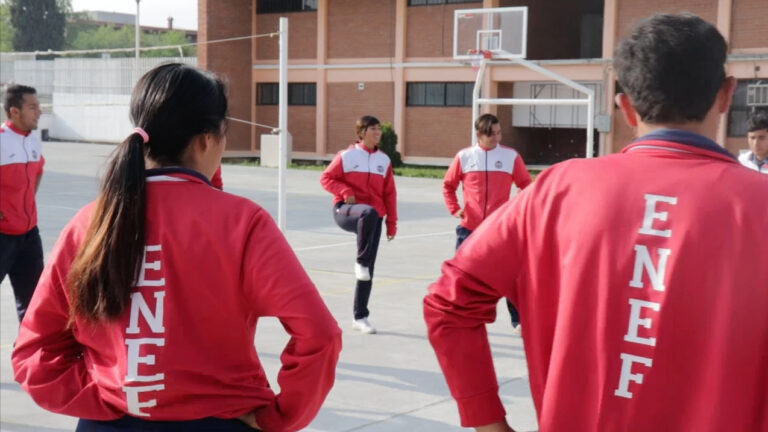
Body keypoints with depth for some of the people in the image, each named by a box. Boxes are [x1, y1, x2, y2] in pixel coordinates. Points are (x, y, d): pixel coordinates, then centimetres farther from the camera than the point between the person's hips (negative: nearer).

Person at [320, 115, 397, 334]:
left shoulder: (384, 160, 11)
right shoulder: (346, 155, 1)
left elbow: (390, 194, 11)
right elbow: (326, 178, 2)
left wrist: (392, 224, 7)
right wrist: (345, 192, -15)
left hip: (373, 218, 4)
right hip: (345, 210, -4)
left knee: (368, 271, 2)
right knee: (369, 213, -41)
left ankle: (360, 317, 14)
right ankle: (361, 263, -25)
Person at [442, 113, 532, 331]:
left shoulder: (511, 156, 1)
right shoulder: (464, 156, 2)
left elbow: (526, 185, 8)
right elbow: (448, 185, 12)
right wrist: (454, 209, 1)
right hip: (469, 227, 1)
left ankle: (518, 321, 13)